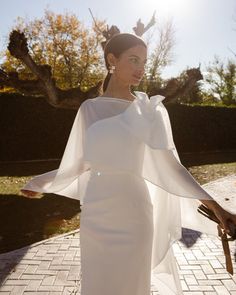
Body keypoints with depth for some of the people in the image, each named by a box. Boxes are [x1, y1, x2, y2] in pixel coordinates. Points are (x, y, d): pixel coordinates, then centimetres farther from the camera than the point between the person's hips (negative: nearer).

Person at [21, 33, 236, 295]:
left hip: (133, 215, -2)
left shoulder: (151, 111, -3)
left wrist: (214, 206, -8)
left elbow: (169, 165, -2)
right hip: (96, 215, 2)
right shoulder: (89, 109, 3)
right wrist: (41, 183, 19)